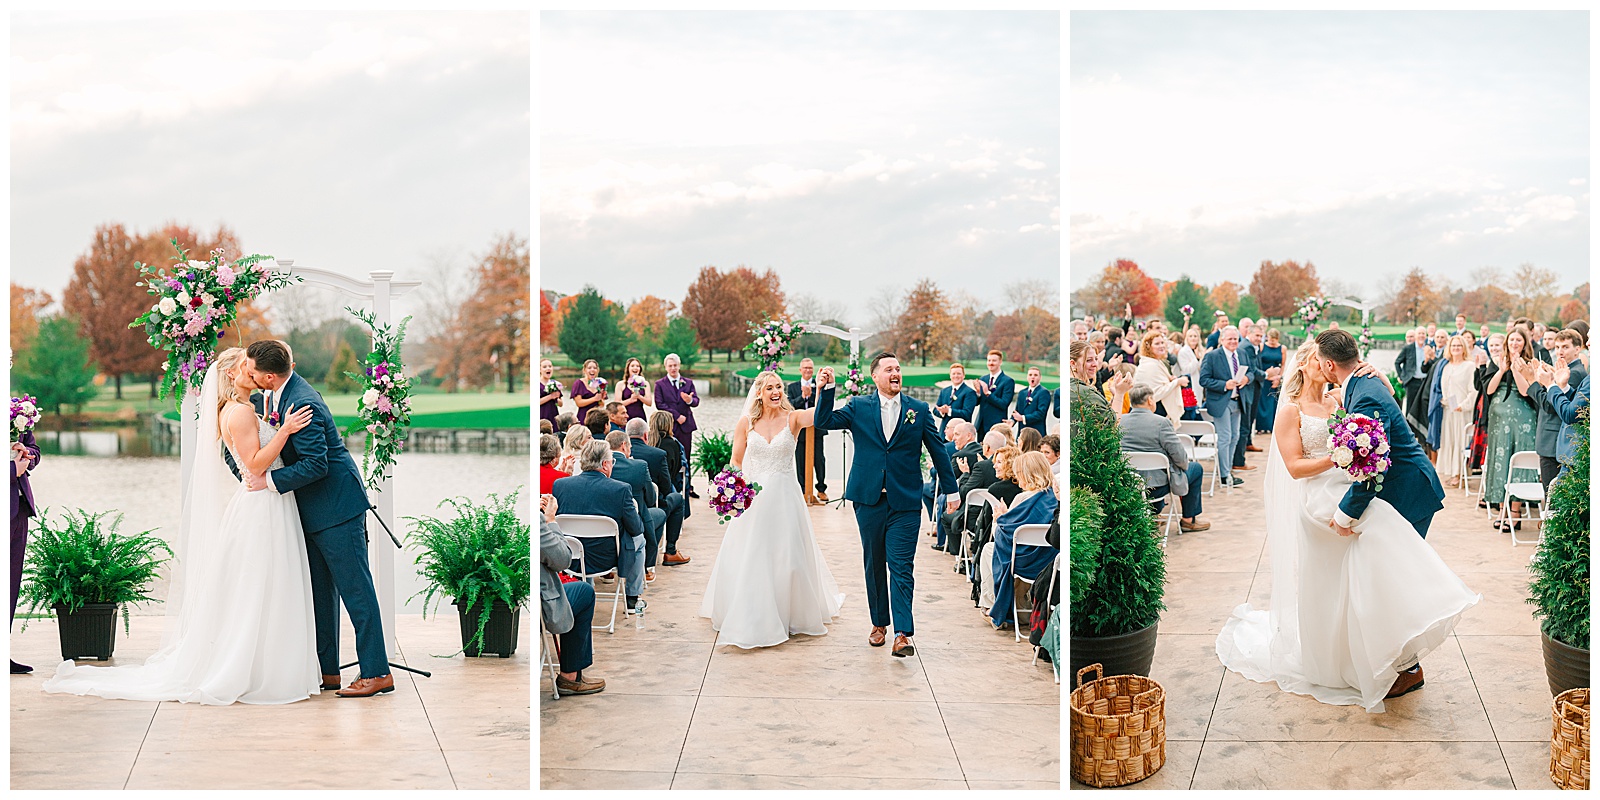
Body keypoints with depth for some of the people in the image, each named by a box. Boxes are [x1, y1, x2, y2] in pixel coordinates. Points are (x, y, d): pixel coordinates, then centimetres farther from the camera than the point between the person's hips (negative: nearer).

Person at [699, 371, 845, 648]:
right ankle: (750, 618, 17)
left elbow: (820, 414, -23)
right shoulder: (745, 423, 0)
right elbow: (735, 462, 7)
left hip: (785, 497, -1)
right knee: (749, 559, 3)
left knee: (786, 557, 6)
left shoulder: (793, 418, -3)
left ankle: (790, 614, 25)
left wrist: (826, 387, -39)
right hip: (753, 498, 1)